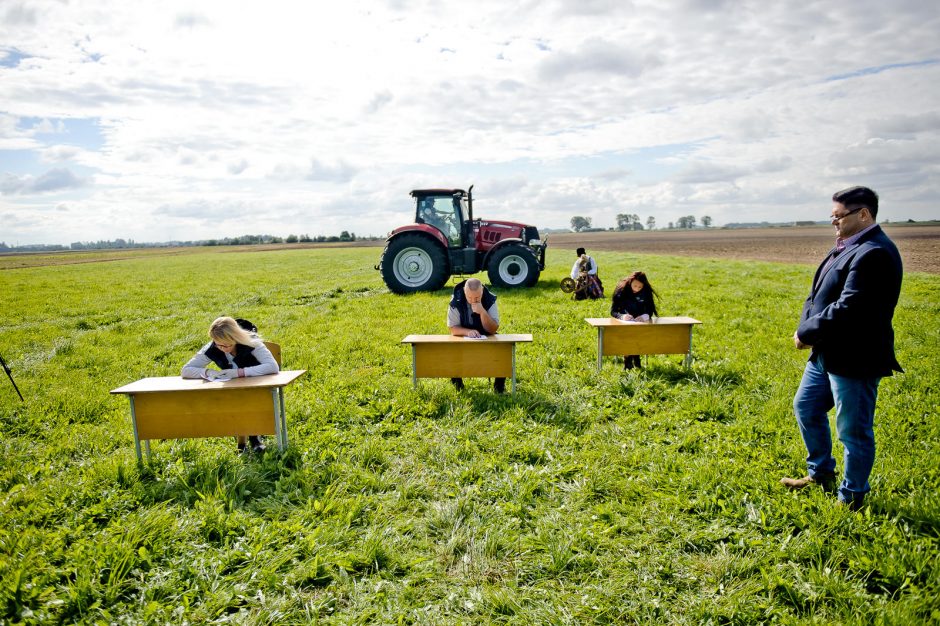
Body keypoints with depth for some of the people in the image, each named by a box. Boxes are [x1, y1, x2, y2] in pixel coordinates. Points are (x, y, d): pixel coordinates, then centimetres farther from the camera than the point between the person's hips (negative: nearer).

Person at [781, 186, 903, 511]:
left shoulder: (874, 254, -21)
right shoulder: (847, 247, 12)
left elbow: (847, 309, -27)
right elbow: (818, 293, 12)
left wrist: (807, 332, -15)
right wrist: (806, 328, -5)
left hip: (853, 359, -10)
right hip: (826, 353, 11)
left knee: (853, 431, 5)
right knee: (806, 408, 22)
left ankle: (851, 498, 23)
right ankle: (821, 473, 40)